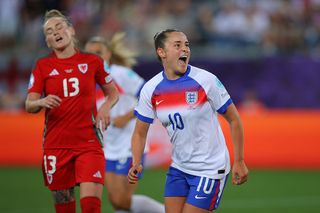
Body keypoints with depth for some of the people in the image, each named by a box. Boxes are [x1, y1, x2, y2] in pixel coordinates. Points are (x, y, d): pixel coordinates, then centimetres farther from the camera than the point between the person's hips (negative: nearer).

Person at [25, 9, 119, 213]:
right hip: (56, 145, 1)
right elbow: (29, 105, 0)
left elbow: (113, 92, 16)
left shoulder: (92, 61, 5)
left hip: (89, 142, -1)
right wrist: (42, 102, -23)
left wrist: (106, 106, -5)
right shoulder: (42, 66, 4)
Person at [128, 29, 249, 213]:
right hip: (179, 168, 5)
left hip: (210, 168, -4)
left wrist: (239, 162, -10)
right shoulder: (151, 89, -4)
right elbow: (140, 132, 5)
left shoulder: (205, 80, -14)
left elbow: (234, 120, -8)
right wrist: (136, 164, -12)